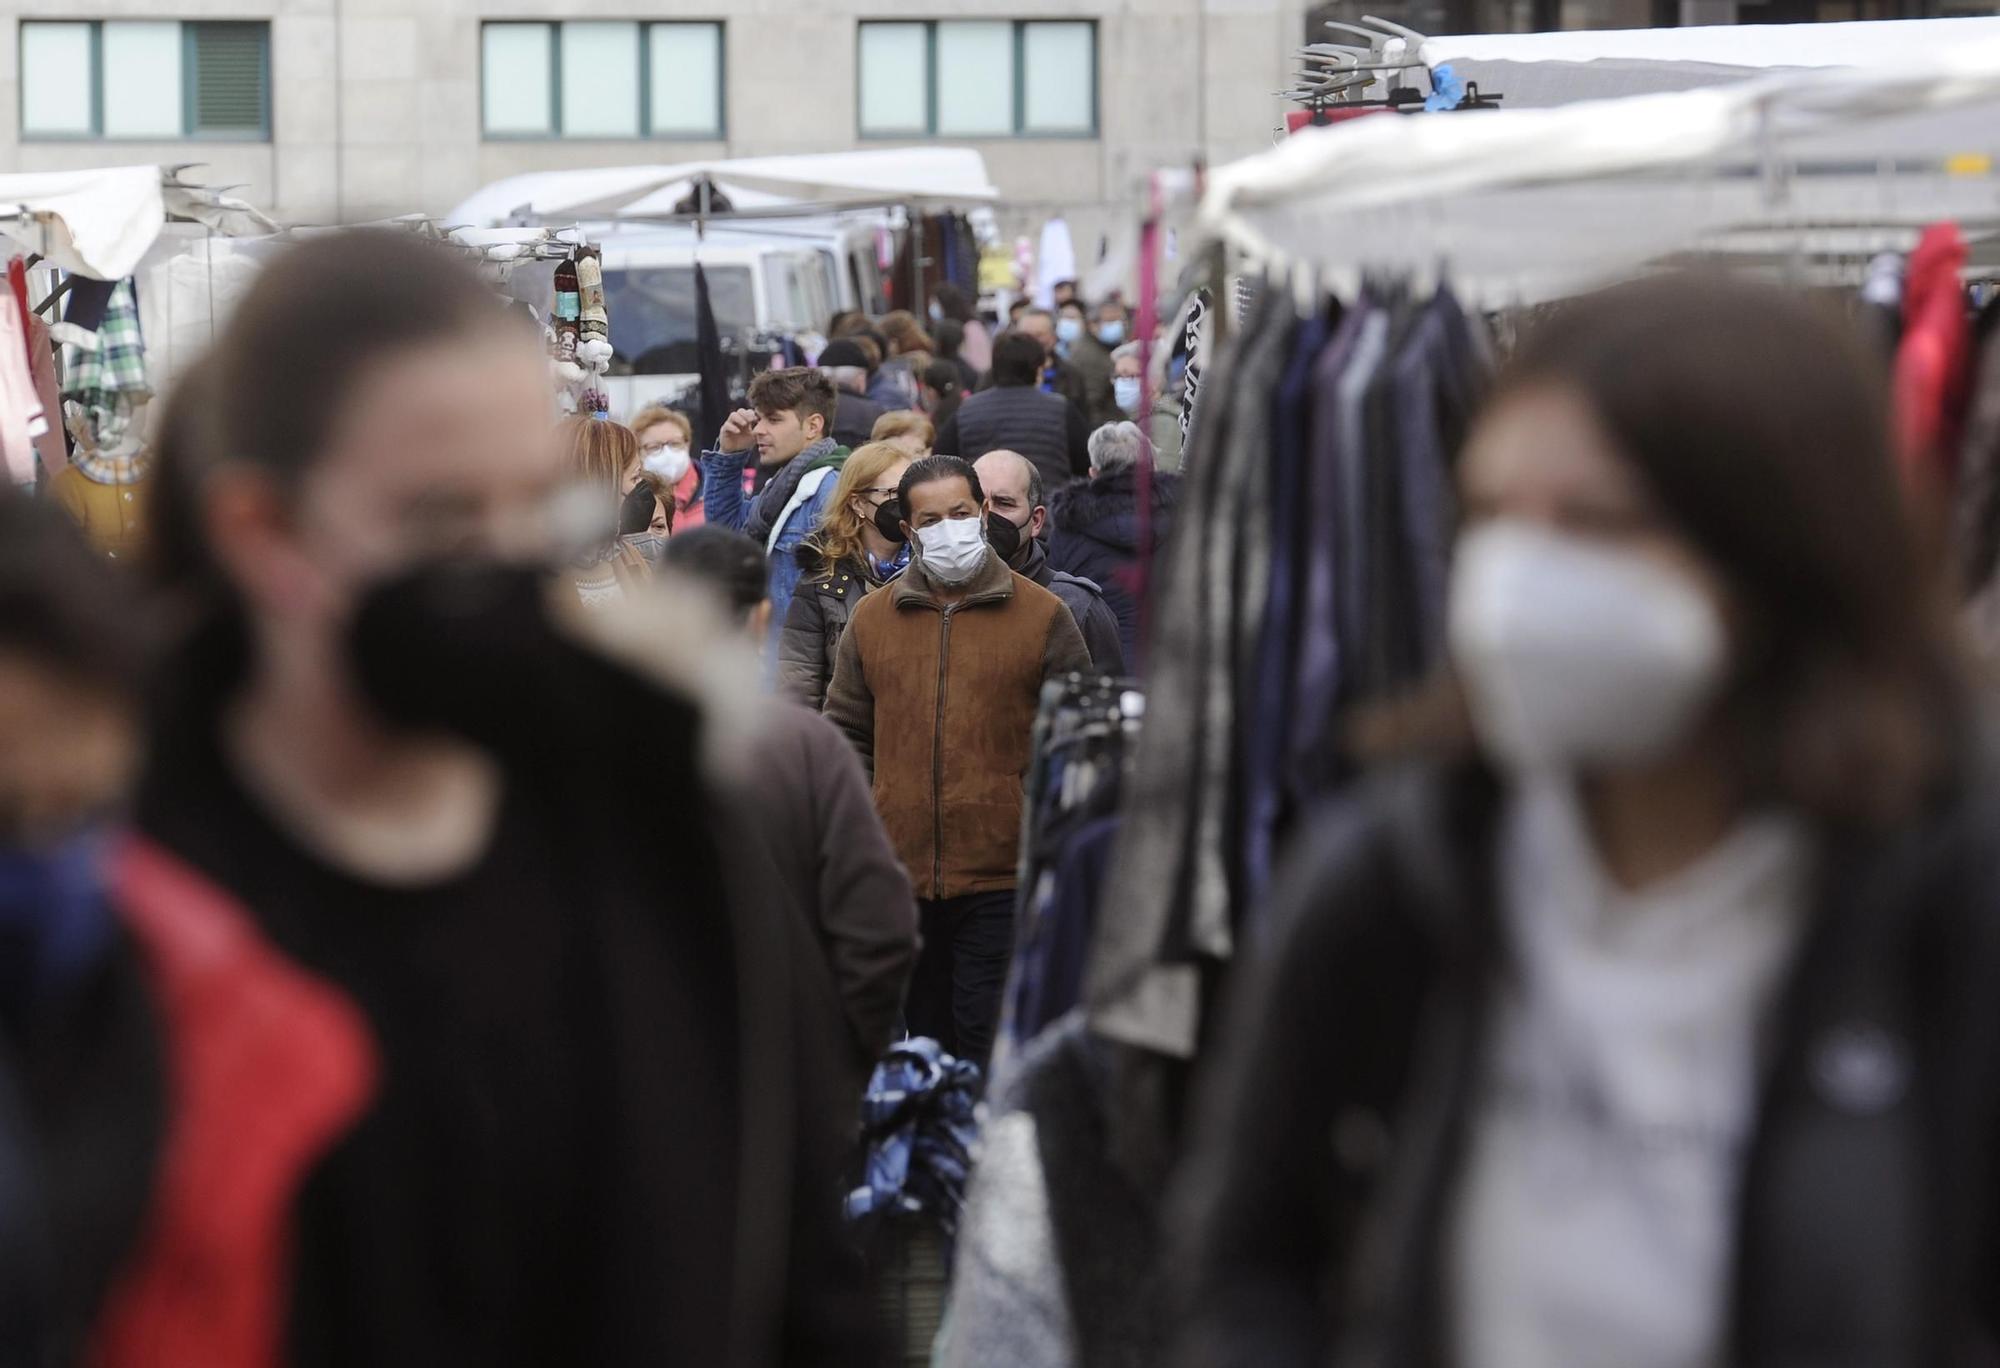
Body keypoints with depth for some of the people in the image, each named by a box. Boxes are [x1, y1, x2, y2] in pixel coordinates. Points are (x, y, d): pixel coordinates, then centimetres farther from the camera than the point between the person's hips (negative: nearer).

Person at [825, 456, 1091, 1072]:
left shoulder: (1042, 616, 1)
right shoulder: (871, 618, 10)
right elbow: (848, 736, 14)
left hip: (1004, 883, -3)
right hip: (901, 879, 4)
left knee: (990, 1051, -5)